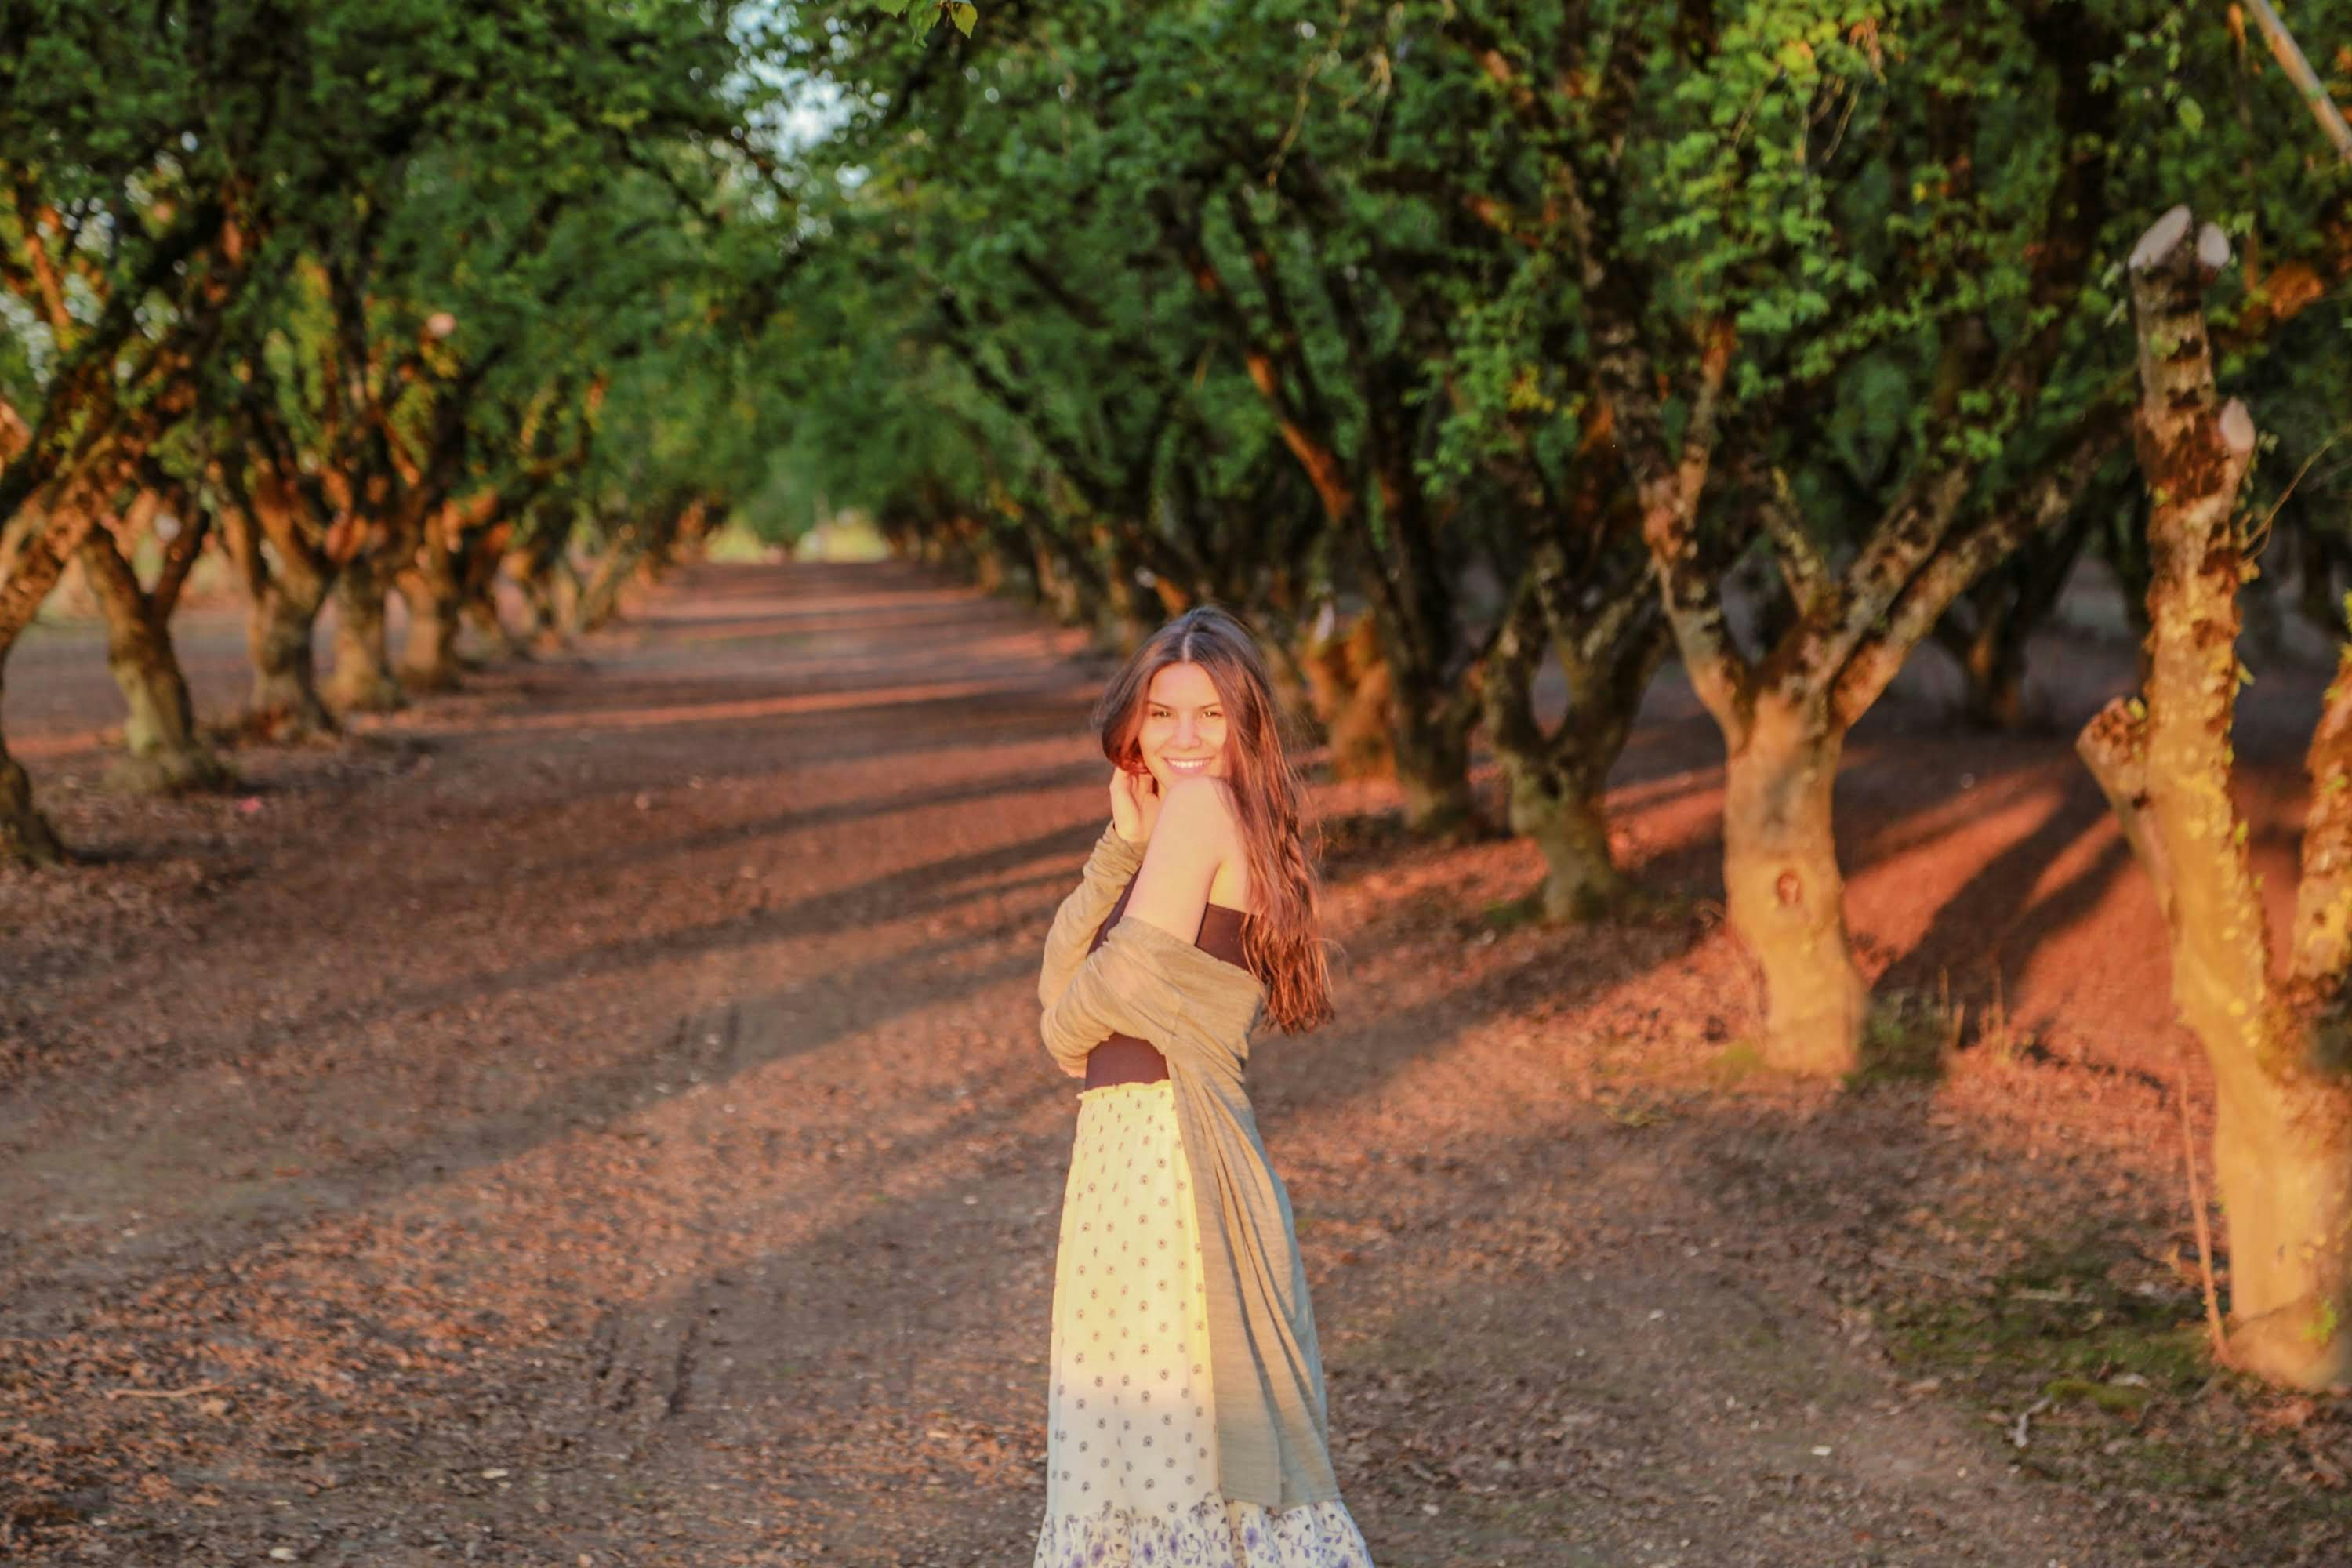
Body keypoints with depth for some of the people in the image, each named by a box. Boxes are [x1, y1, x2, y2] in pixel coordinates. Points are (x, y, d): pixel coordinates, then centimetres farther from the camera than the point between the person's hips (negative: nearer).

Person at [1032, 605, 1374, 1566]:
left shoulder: (1201, 805, -10)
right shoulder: (1167, 815, 17)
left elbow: (1130, 973, -18)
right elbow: (1062, 976, 7)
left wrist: (1062, 1028, 4)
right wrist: (1123, 838, -2)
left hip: (1159, 1150, -9)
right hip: (1142, 1147, 9)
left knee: (1157, 1410, -2)